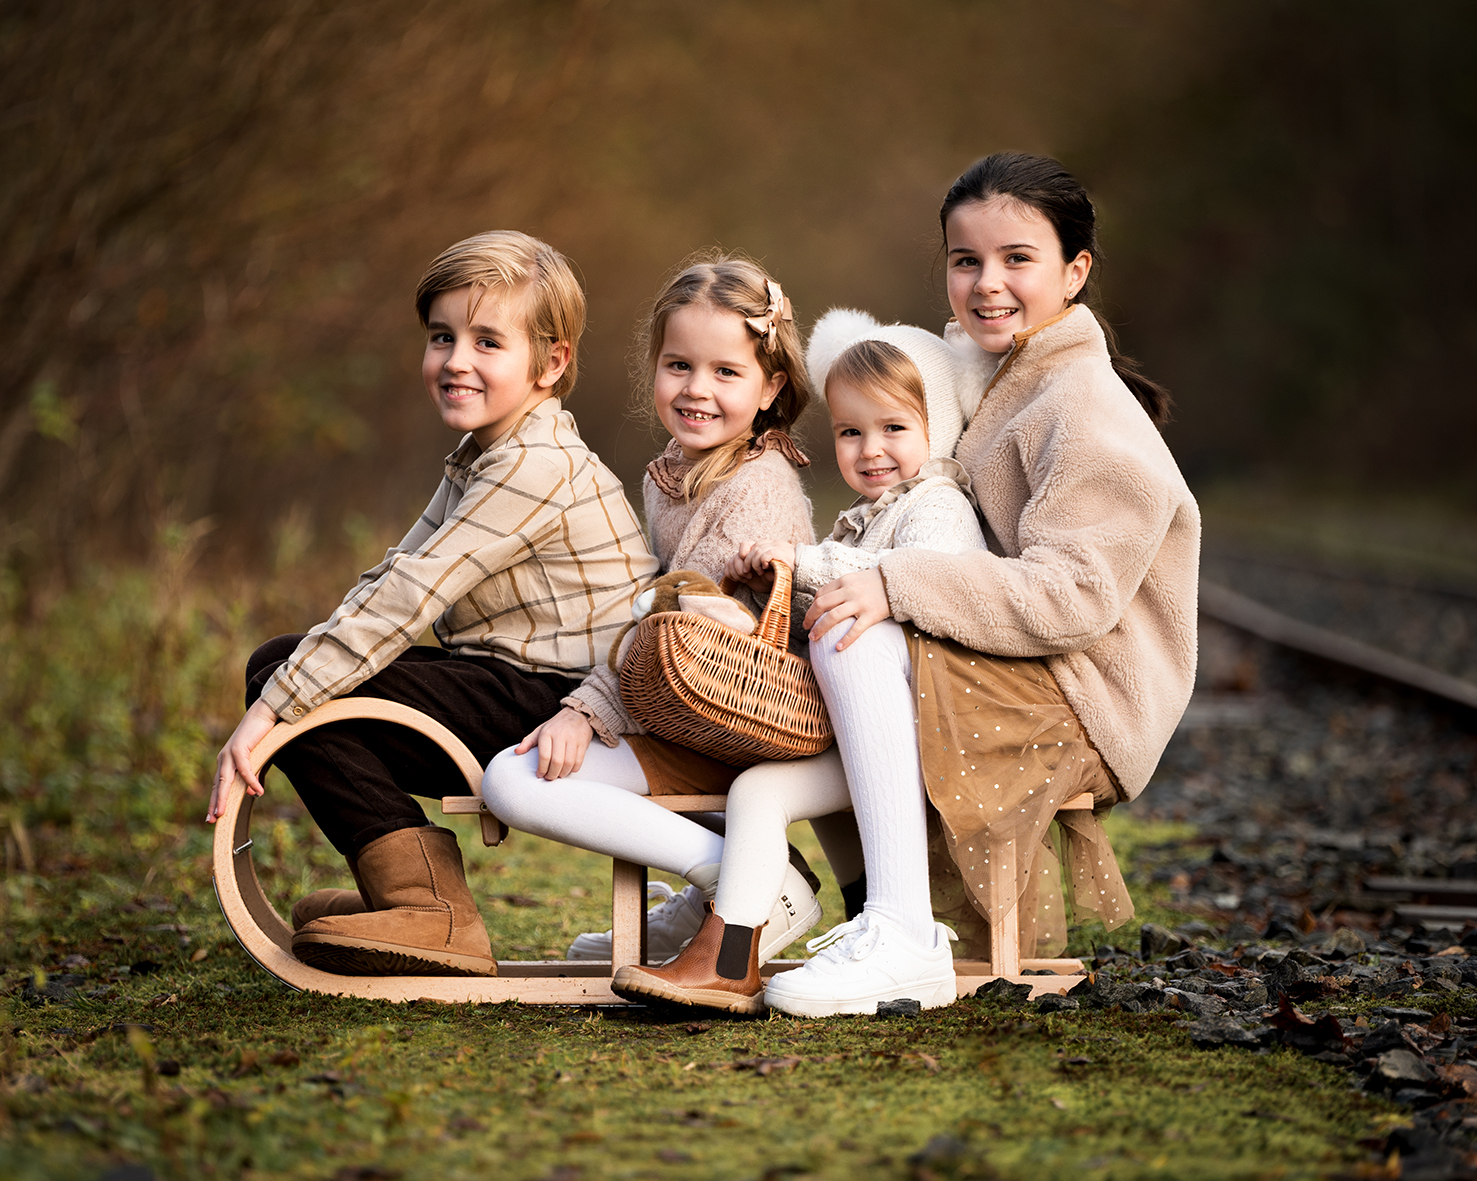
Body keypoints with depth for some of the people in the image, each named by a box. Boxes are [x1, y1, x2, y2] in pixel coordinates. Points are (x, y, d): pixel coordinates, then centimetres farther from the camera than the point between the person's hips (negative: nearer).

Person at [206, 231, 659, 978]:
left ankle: (435, 917, -15)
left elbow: (402, 603, -23)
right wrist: (284, 676, -1)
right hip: (508, 683, 11)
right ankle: (402, 889, 16)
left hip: (561, 708, -11)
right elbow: (391, 581, 13)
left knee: (302, 700, -16)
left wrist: (270, 712, -22)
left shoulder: (535, 469, -19)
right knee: (277, 662, 12)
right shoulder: (479, 459, 15)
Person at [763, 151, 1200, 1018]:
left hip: (1085, 709, -10)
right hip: (1015, 683, 10)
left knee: (855, 636, -28)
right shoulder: (985, 375, 14)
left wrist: (900, 586, -29)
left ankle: (902, 939, -33)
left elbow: (1073, 593, -26)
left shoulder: (1088, 412, -16)